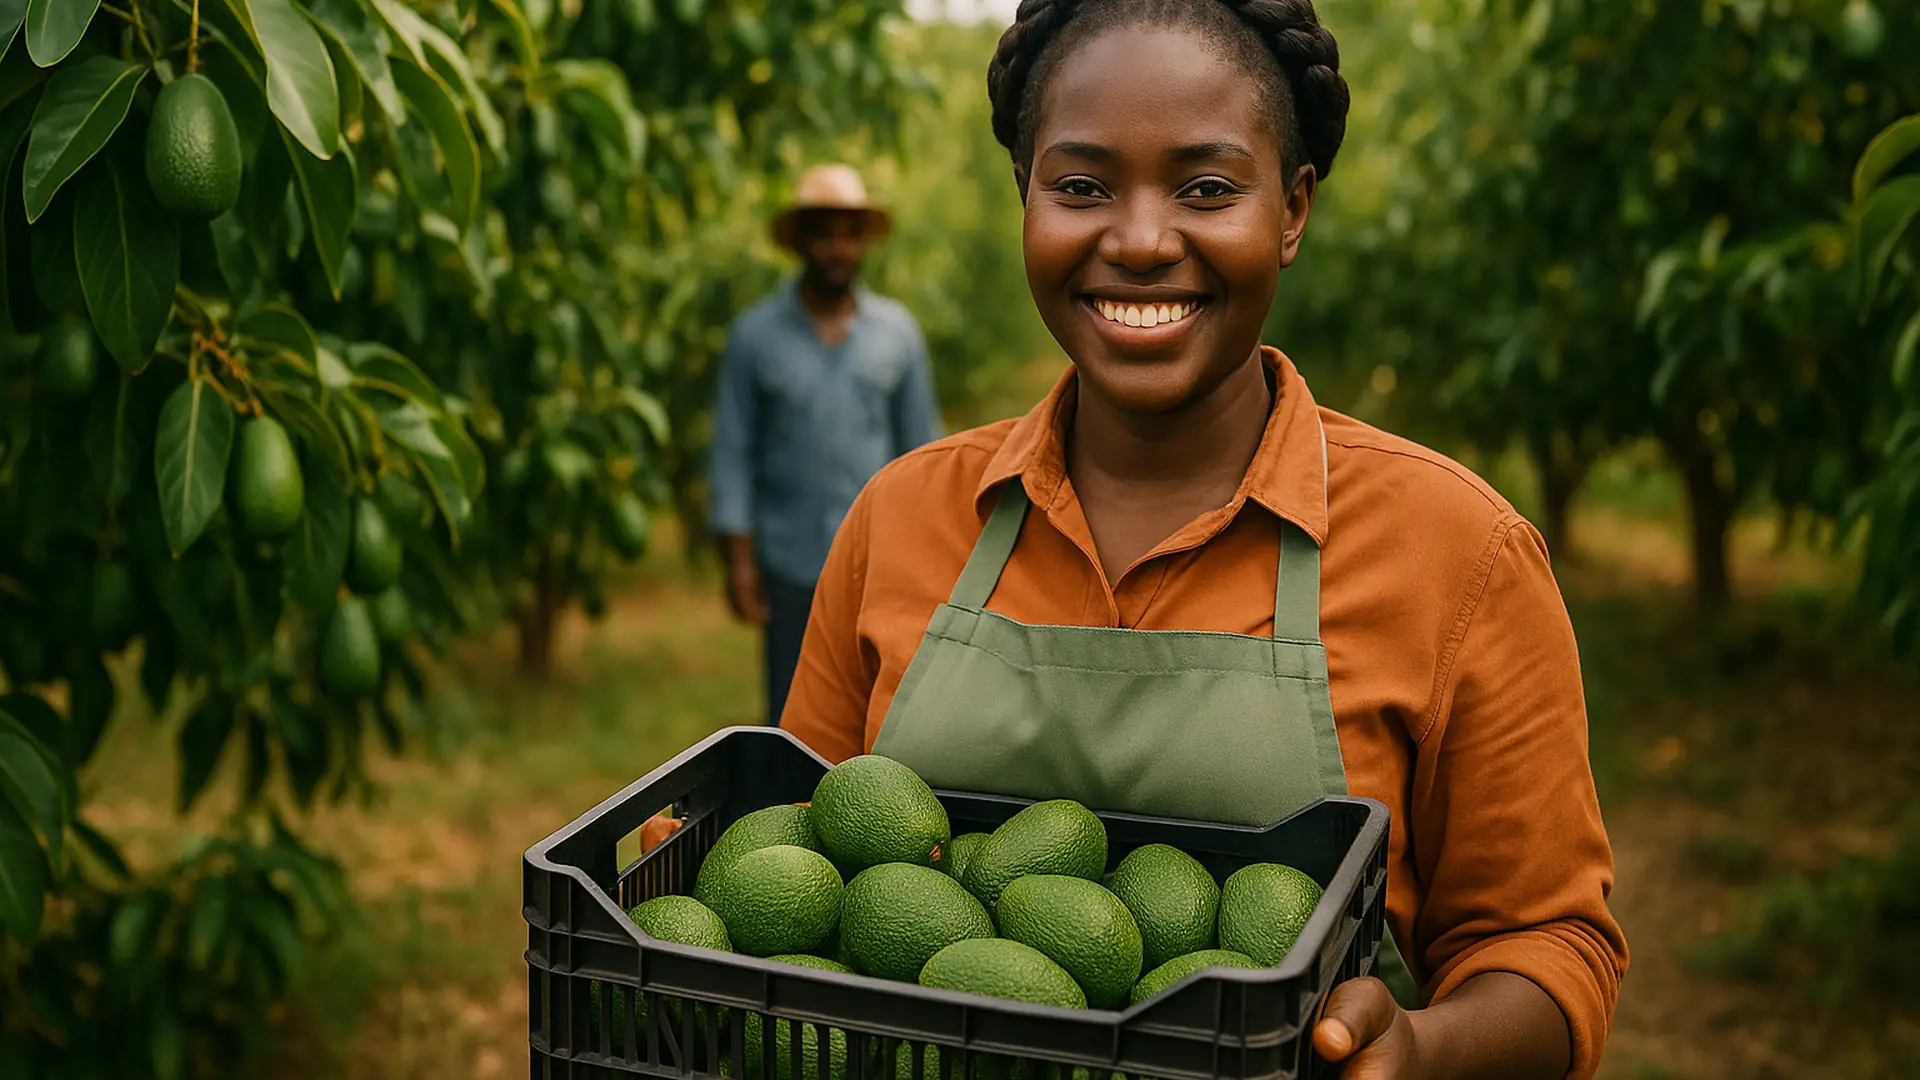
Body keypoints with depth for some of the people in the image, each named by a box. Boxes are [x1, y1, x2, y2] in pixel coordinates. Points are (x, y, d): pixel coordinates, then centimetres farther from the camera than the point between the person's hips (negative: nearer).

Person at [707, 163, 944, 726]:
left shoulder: (897, 331, 4)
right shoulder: (755, 334, -1)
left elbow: (920, 444, 9)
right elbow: (732, 453, 0)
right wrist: (738, 559, -5)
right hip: (790, 561, -1)